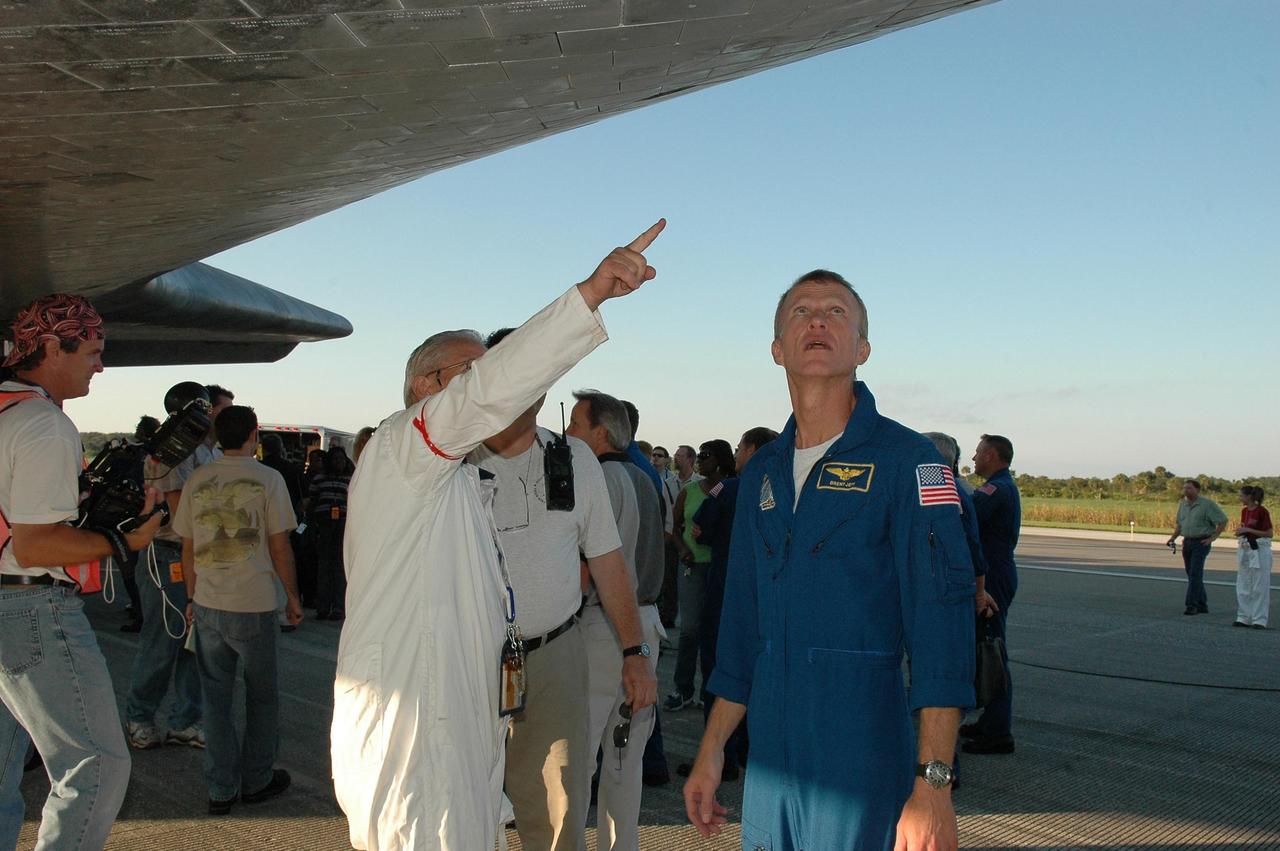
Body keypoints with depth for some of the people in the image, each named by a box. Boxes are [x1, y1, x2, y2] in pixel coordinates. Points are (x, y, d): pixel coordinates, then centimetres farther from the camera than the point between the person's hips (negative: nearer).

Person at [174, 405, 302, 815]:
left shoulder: (196, 481, 4)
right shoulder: (267, 479, -6)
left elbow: (187, 548, 9)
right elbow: (279, 546, -6)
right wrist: (293, 596, 5)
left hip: (207, 605, 3)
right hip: (254, 605, -3)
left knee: (216, 696, 12)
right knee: (262, 695, 13)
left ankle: (221, 789, 17)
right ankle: (256, 780, 21)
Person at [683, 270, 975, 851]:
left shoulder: (904, 459, -8)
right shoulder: (761, 471, 10)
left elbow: (941, 617, -14)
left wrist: (932, 783, -20)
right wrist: (710, 753, 13)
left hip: (861, 767, -5)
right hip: (769, 759, 5)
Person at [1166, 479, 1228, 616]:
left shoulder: (1207, 504, -10)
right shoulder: (1182, 504, 10)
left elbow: (1223, 521, -8)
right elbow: (1179, 523, 21)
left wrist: (1212, 538, -12)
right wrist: (1173, 537, 8)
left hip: (1201, 542, -7)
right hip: (1187, 542, 7)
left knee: (1195, 574, -13)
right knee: (1192, 575, 10)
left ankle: (1191, 605, -13)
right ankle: (1202, 605, 20)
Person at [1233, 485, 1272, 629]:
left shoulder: (1262, 512, -12)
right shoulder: (1244, 511, 9)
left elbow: (1269, 533, -13)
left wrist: (1247, 530, -18)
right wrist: (1239, 531, -2)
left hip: (1260, 550, -8)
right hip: (1245, 549, 8)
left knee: (1260, 587, -2)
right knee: (1243, 586, 9)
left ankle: (1259, 620, 3)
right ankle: (1243, 617, 16)